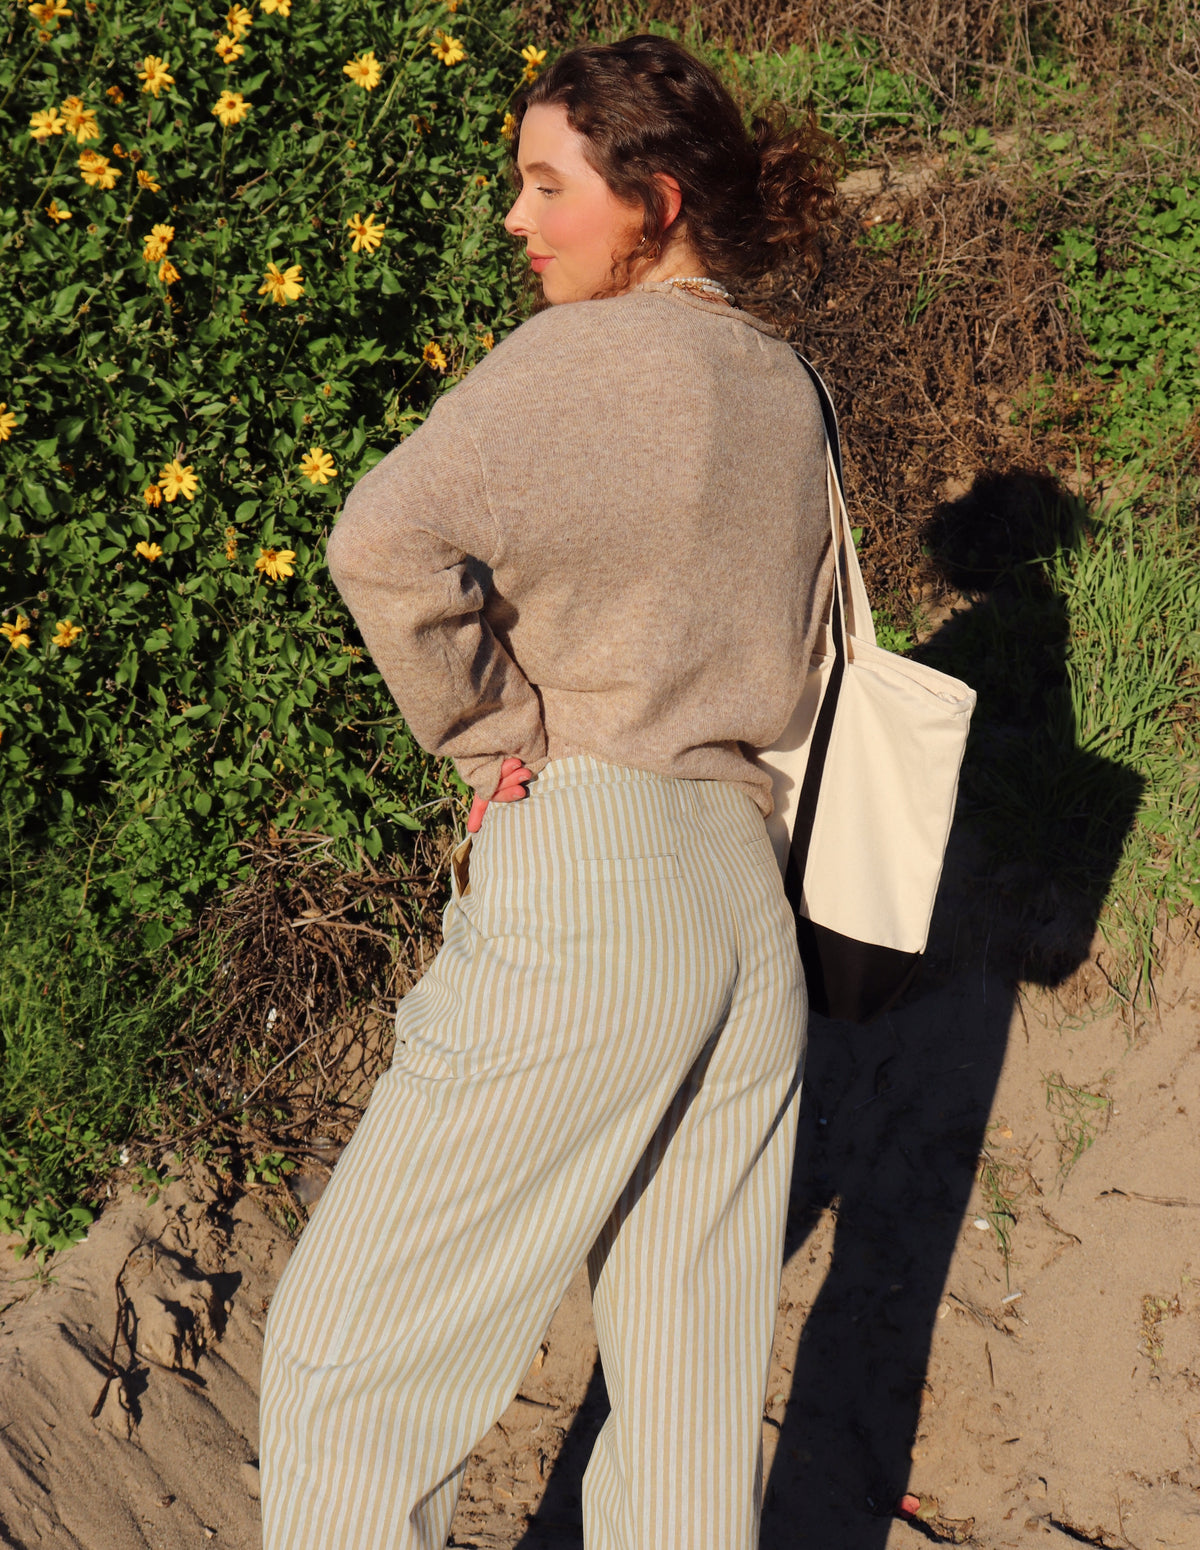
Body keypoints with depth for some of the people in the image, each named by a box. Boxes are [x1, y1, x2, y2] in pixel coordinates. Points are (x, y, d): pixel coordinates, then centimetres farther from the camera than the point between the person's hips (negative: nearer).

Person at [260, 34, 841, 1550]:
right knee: (693, 1375, 14)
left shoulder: (587, 353, -8)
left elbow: (384, 541, -23)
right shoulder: (785, 387, 15)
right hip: (748, 901, 8)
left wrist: (493, 731, -10)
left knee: (349, 1346, 5)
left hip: (582, 874, -8)